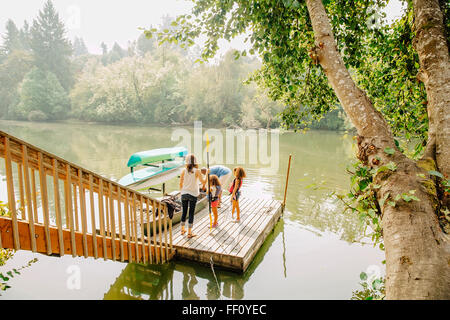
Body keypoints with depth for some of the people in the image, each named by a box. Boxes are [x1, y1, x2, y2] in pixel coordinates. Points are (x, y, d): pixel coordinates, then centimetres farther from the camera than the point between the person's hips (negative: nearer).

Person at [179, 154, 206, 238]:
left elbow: (180, 183, 2)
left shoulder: (184, 170, -3)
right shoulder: (197, 171, -9)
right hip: (193, 194, -3)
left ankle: (183, 229, 30)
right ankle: (189, 232, 9)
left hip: (184, 194, 3)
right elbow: (203, 182, -9)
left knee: (184, 212, 17)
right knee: (191, 213, 5)